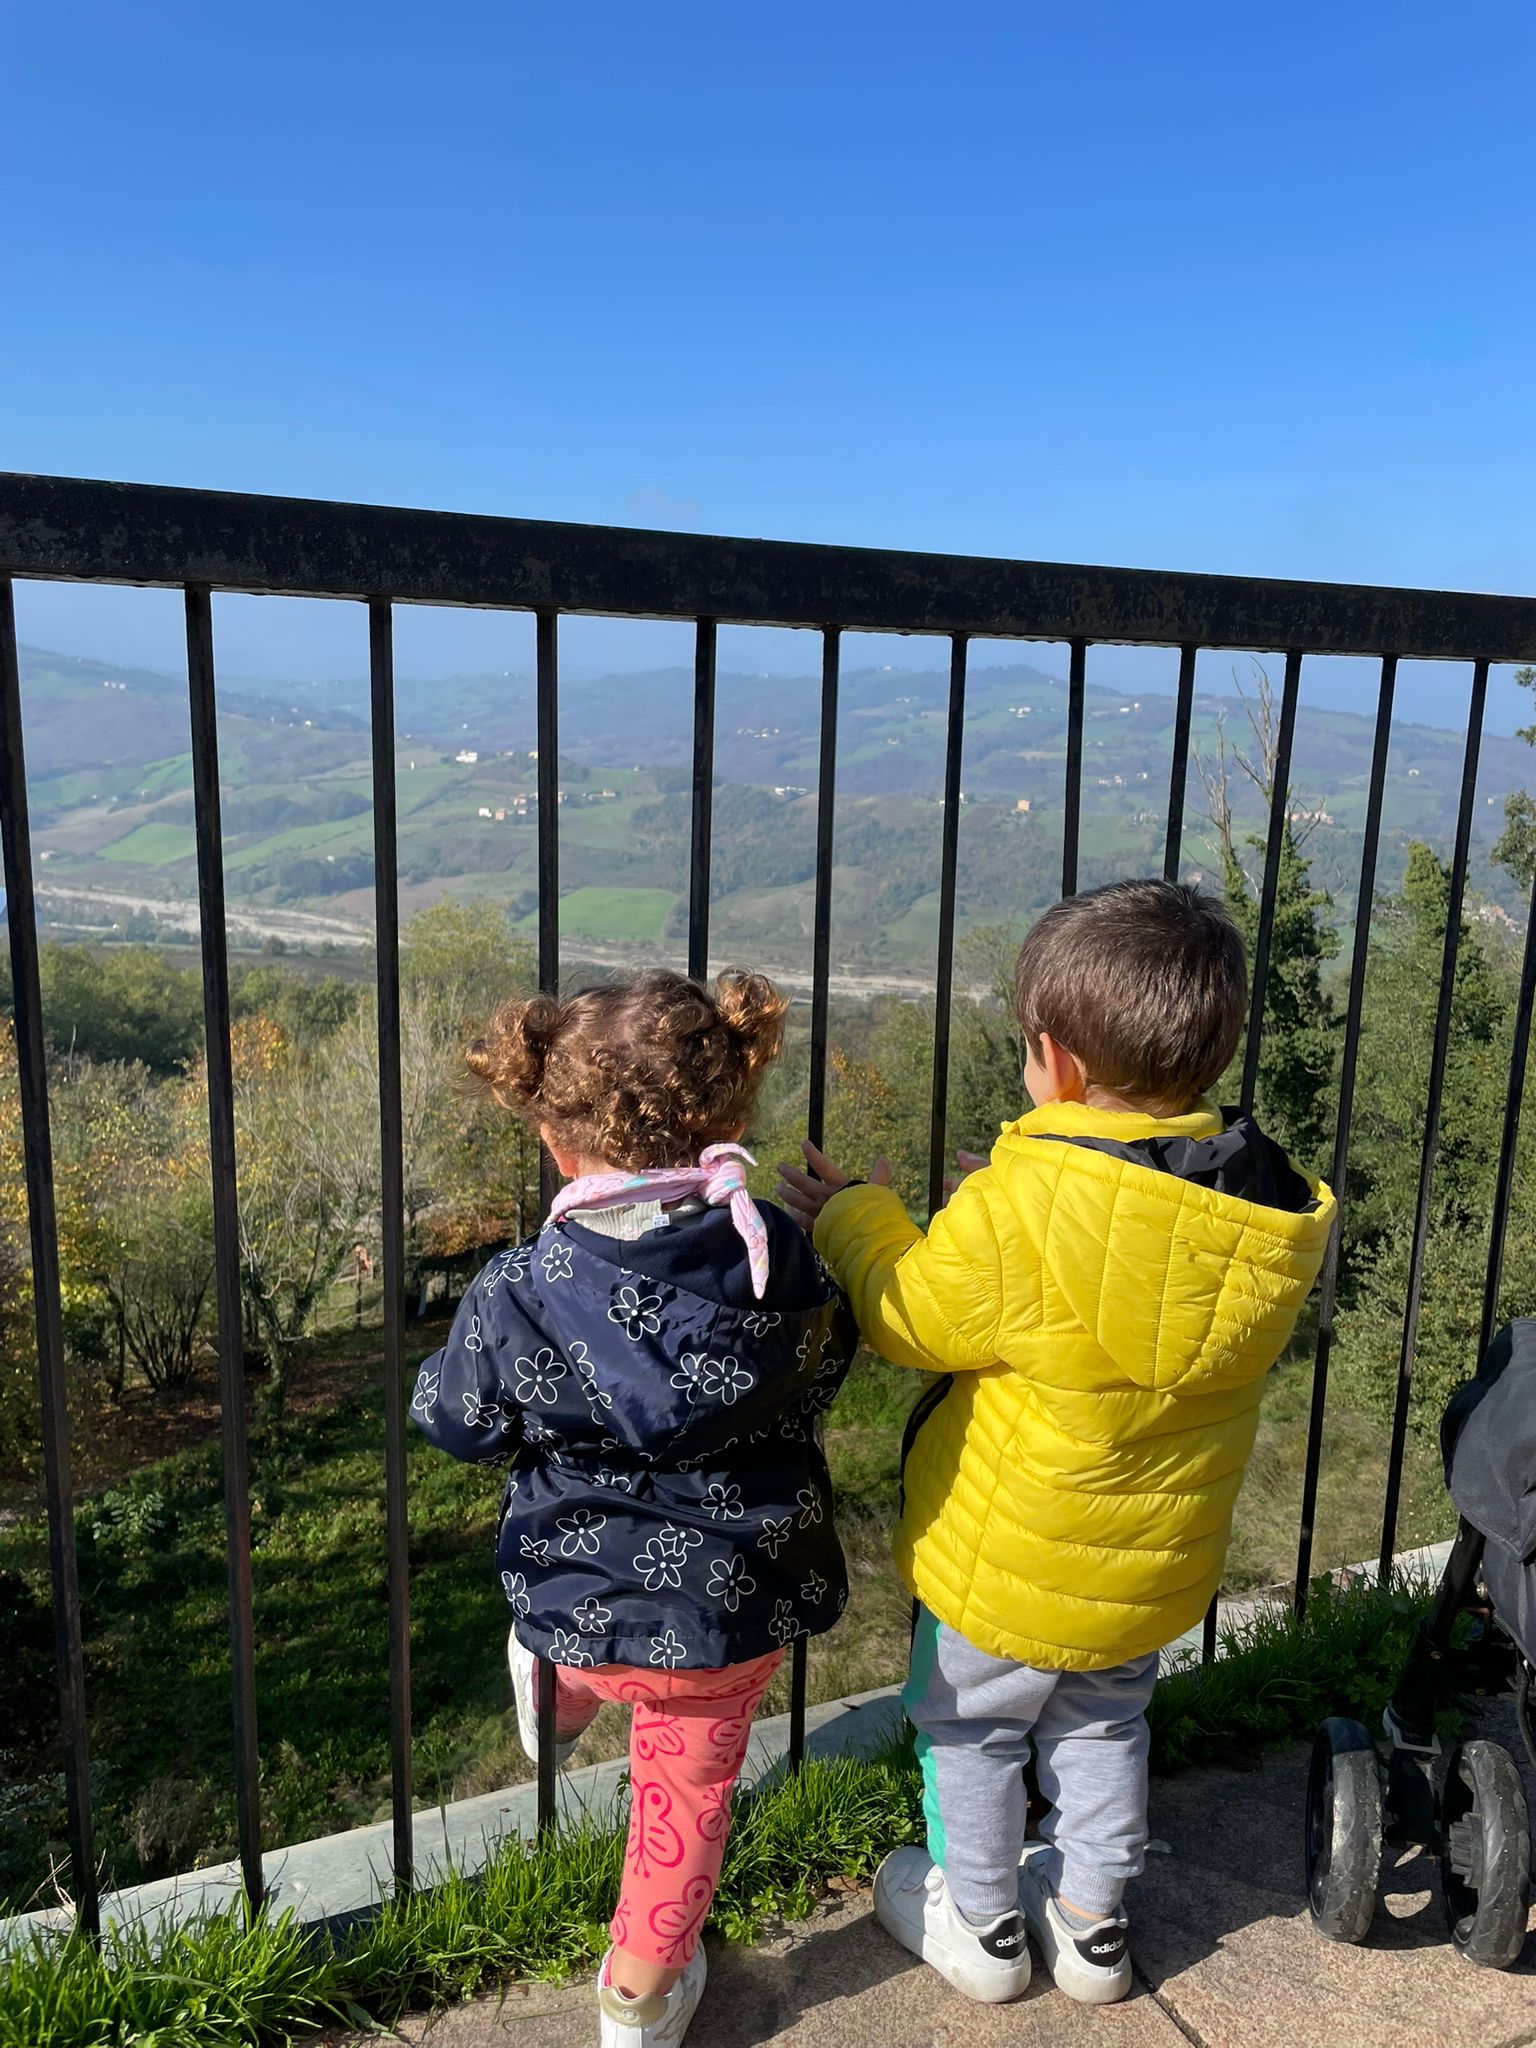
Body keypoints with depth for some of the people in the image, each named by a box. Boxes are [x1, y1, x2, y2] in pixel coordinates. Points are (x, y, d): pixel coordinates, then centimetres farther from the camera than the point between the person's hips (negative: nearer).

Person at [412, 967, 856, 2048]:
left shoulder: (519, 1297, -24)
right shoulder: (782, 1262, -21)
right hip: (740, 1606, 1)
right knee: (689, 1788, 25)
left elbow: (458, 1423, -6)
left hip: (583, 1608, 0)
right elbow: (820, 1376, 0)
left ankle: (552, 1700, 66)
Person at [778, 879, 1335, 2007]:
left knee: (971, 1733, 22)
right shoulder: (1276, 1217, -15)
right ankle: (1093, 1924, 48)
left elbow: (910, 1313, -18)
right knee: (1103, 1730, 29)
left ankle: (982, 1927, 43)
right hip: (1158, 1571, 5)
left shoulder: (1020, 1208, -34)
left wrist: (852, 1216, 0)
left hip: (1004, 1568, -5)